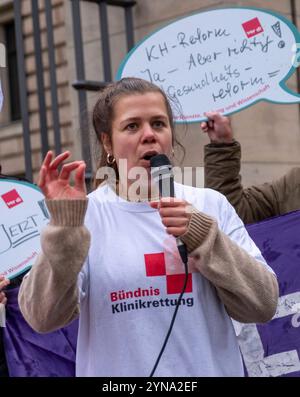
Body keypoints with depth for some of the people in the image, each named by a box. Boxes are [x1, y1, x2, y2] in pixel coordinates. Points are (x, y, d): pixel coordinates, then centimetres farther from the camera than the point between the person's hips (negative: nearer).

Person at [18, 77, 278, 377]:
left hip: (210, 368, 2)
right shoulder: (84, 214, -6)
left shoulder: (211, 205, -1)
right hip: (116, 369, -1)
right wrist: (64, 227, -27)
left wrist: (205, 238, -19)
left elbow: (262, 306, -7)